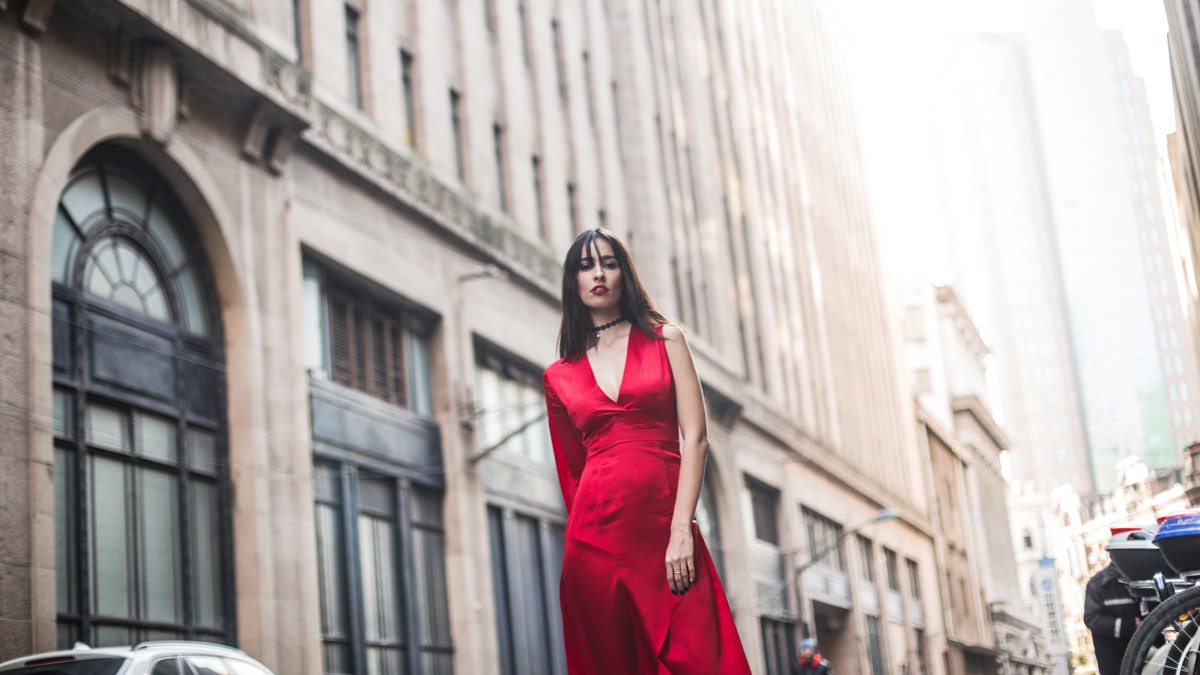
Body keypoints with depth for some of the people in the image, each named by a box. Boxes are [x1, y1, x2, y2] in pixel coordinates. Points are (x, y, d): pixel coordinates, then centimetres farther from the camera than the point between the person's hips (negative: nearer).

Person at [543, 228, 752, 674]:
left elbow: (696, 437, -1)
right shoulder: (559, 376, 13)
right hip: (595, 536, 2)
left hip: (667, 531, -2)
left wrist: (681, 530, -11)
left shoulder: (665, 340, 9)